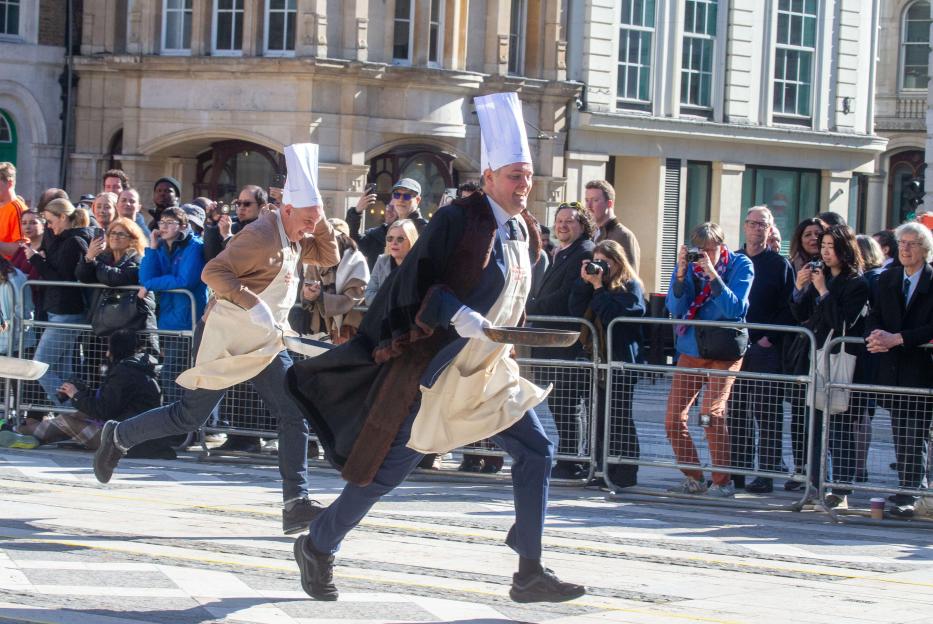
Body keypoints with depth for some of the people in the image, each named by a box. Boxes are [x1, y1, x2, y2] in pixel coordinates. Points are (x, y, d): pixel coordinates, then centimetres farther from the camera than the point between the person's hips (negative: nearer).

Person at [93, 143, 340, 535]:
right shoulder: (261, 236, -18)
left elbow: (329, 257, 16)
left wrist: (321, 221, 1)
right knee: (190, 417, -2)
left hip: (266, 343, 9)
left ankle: (296, 504, -5)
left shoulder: (295, 241, 10)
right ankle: (119, 437, 20)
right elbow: (214, 272, -25)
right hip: (226, 340, -9)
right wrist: (252, 304, -34)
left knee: (295, 418, -3)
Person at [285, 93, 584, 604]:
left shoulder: (523, 232, 9)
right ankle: (317, 546, 17)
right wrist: (459, 316, -30)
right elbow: (417, 283, -18)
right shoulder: (458, 220, -14)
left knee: (535, 452, -2)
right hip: (437, 367, -7)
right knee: (389, 467, -1)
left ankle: (529, 574, 2)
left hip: (489, 372, 7)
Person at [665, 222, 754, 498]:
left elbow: (735, 308, -18)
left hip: (723, 352, -4)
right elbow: (675, 309, -7)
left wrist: (713, 275, -26)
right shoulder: (688, 266, -2)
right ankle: (693, 478, 17)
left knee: (711, 414, -18)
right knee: (673, 418, 1)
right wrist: (681, 273, -20)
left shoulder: (740, 265, -9)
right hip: (690, 350, 5)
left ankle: (723, 482, -7)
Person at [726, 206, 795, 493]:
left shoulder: (780, 265, 2)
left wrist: (770, 338, -13)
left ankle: (766, 473, -2)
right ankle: (737, 470, 13)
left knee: (767, 413, -3)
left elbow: (789, 309, -4)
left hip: (766, 350, -4)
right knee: (735, 412, 6)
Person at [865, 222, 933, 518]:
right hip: (893, 369, 5)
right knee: (902, 437, 7)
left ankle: (909, 497, -7)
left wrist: (897, 339, -20)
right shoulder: (887, 280, 13)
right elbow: (874, 319, 10)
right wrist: (876, 335, -13)